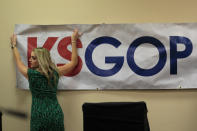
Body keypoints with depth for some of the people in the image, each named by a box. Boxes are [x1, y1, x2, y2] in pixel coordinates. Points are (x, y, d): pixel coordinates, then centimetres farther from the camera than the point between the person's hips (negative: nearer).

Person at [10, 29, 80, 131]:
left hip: (39, 116, -3)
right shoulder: (55, 72, 1)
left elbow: (18, 61, 16)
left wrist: (14, 45, 31)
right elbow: (74, 62, 15)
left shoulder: (30, 74, -6)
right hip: (56, 114, 3)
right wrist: (74, 41, 22)